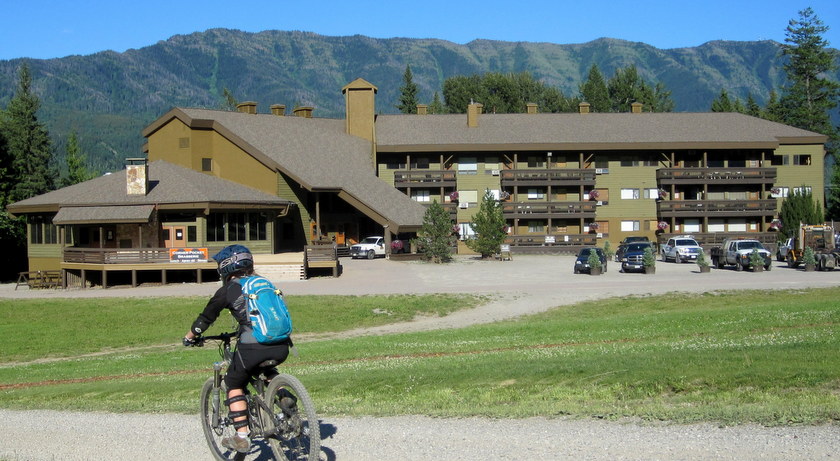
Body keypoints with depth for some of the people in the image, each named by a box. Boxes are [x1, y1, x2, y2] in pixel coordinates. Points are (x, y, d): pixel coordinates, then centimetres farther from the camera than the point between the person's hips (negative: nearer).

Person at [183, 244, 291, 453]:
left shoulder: (227, 291, 8)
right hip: (281, 345, 5)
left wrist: (189, 337, 34)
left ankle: (242, 436, 12)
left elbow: (206, 318, 16)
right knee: (266, 370, 37)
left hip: (252, 346, -5)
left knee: (234, 384, 19)